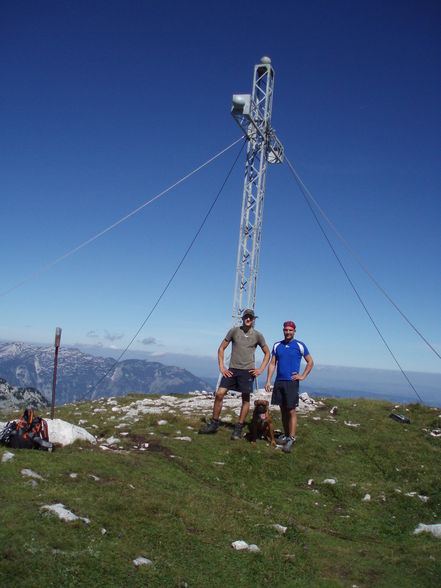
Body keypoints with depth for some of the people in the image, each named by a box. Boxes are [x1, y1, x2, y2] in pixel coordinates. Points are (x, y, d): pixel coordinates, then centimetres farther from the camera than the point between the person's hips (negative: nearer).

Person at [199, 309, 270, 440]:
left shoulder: (258, 335, 5)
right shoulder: (234, 331, 4)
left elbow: (267, 353, 15)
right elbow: (221, 348, 9)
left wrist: (261, 369, 3)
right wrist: (221, 367, 1)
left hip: (248, 370, 0)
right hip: (232, 369, 1)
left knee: (245, 399, 1)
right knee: (219, 394, -7)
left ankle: (239, 429, 12)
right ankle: (214, 424, 6)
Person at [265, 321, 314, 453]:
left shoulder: (300, 346, 0)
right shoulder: (277, 345, 10)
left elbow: (310, 362, 6)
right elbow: (272, 364, 10)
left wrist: (302, 376, -3)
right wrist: (268, 381, 3)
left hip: (292, 382, -4)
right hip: (279, 382, 4)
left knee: (291, 411, -6)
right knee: (283, 410, 10)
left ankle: (291, 439, -3)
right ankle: (286, 435, 20)